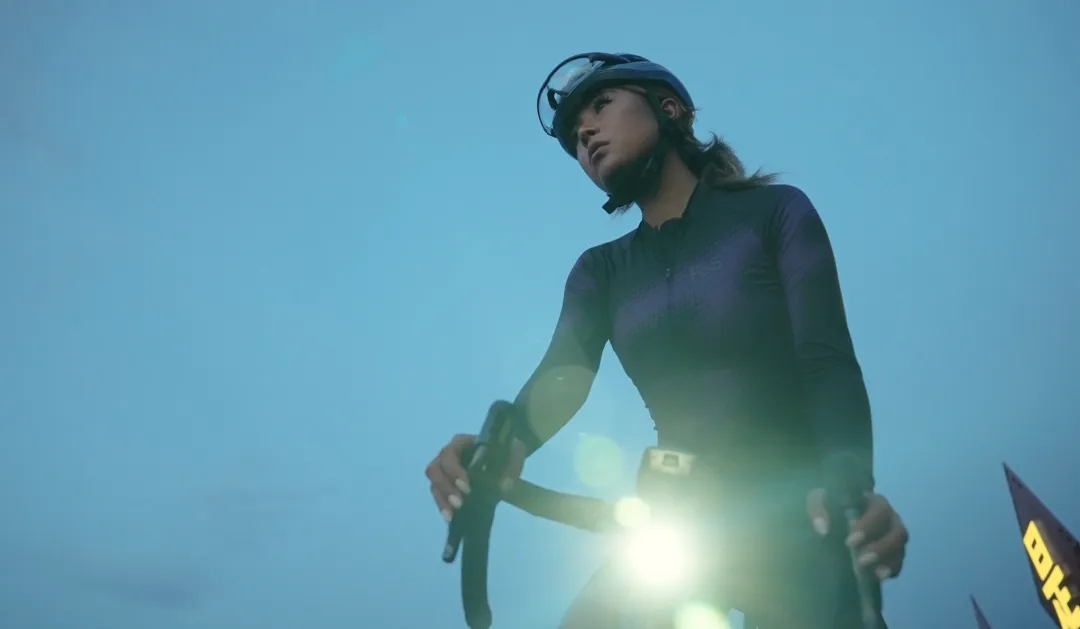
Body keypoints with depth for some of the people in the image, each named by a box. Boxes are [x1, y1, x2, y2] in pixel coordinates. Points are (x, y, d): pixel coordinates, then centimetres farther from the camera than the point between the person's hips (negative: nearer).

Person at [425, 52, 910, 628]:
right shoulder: (600, 271, 8)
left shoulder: (775, 211, -2)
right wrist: (506, 441, -34)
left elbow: (829, 363, -14)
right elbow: (561, 375, -11)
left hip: (796, 519, -2)